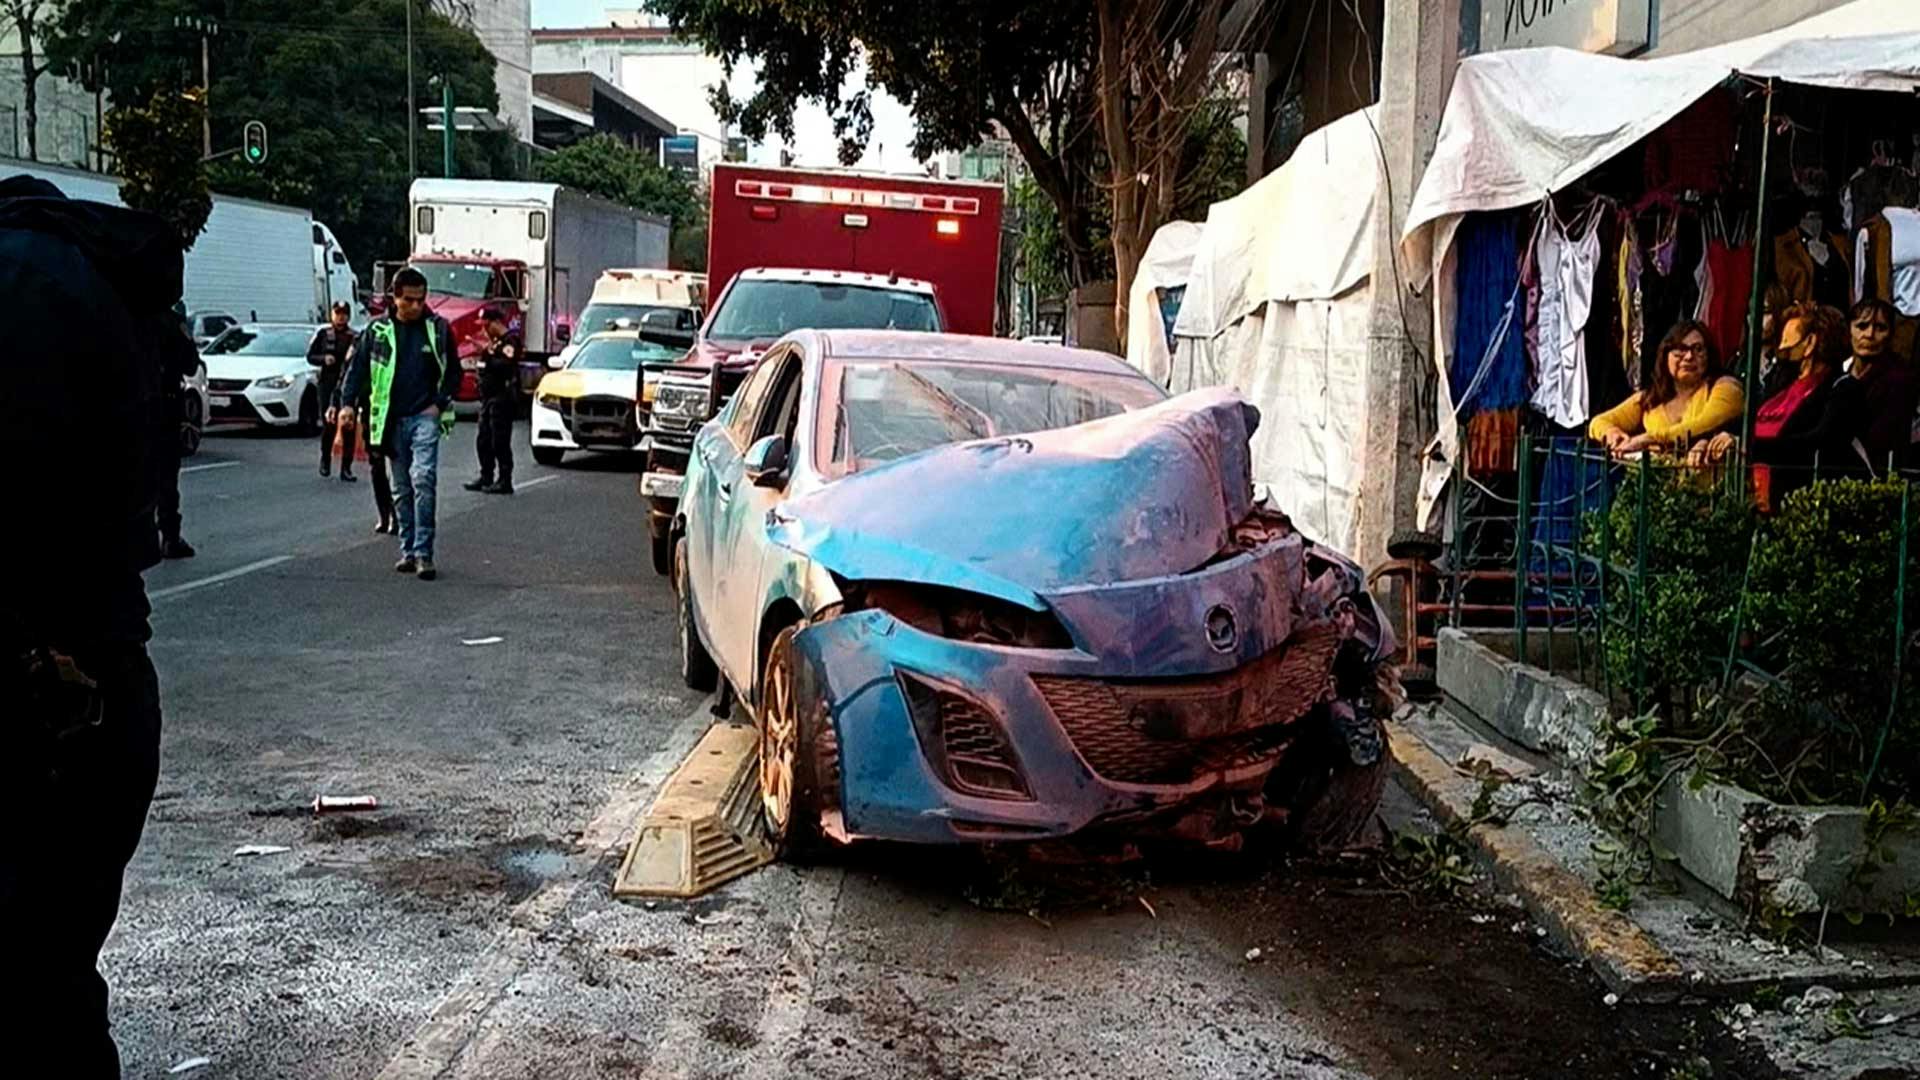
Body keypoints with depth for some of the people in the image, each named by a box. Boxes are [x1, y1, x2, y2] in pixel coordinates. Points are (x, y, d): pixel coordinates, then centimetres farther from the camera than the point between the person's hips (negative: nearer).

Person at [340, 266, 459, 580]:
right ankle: (408, 550, 17)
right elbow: (357, 368, 7)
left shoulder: (438, 328, 2)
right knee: (401, 489, 8)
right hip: (391, 420, 3)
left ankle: (423, 553, -15)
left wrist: (440, 404, -3)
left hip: (425, 417, -2)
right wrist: (348, 403, -4)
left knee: (423, 479, -16)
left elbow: (453, 372, 9)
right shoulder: (377, 330, 4)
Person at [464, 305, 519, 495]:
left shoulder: (510, 341, -10)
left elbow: (506, 365, -24)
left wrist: (489, 354, -21)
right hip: (488, 397, 10)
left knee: (500, 441, -7)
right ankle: (486, 477, 20)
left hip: (502, 399, -10)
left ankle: (505, 481, -2)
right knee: (483, 441, 12)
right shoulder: (495, 341, 20)